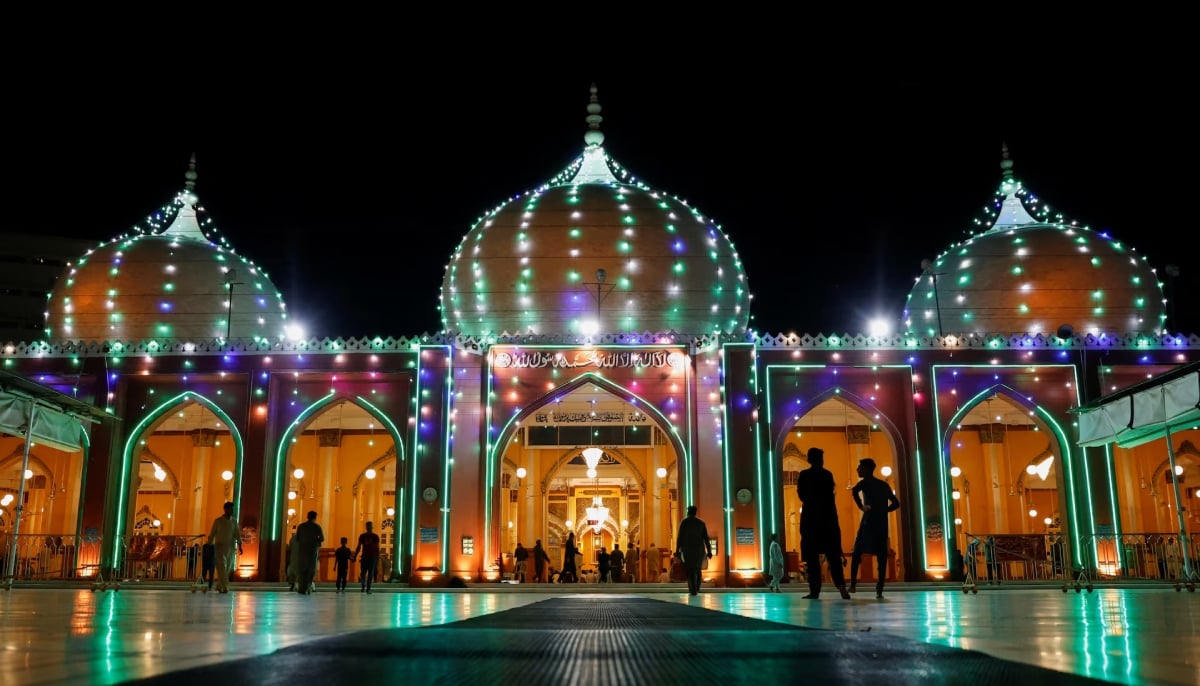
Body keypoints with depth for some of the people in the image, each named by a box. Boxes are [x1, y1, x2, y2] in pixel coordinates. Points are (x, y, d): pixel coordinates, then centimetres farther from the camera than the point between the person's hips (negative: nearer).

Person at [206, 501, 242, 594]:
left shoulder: (234, 522, 8)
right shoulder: (218, 521, 0)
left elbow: (237, 535, 4)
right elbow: (212, 534, 4)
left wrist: (239, 545, -8)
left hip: (230, 547, 4)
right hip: (220, 547, -4)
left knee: (228, 569, 7)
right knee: (222, 568, -13)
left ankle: (219, 586, 23)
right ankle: (225, 587, -17)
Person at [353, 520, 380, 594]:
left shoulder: (375, 536, 2)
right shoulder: (362, 536, 5)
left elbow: (377, 548, 4)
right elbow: (359, 547, 8)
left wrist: (378, 558, -1)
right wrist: (355, 556, 1)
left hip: (372, 557, -1)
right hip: (364, 557, 1)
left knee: (370, 574, -2)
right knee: (362, 573, -2)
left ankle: (368, 588, 2)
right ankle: (363, 586, 19)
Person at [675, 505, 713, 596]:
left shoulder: (684, 522, -2)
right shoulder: (701, 522, 6)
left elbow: (679, 537, -6)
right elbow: (706, 538, 2)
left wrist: (678, 550, -3)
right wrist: (709, 551, 3)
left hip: (687, 549, -3)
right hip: (699, 549, 3)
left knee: (690, 570, 1)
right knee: (698, 568, 19)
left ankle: (693, 590, -8)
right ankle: (697, 588, 23)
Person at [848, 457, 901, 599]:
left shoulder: (865, 482, 1)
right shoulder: (884, 485, 18)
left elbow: (854, 491, -22)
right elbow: (896, 504, 16)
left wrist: (861, 507, -11)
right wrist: (881, 511, 15)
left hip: (868, 522, -4)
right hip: (882, 524, 4)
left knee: (857, 553, 7)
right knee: (881, 557, 1)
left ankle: (853, 585, -1)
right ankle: (879, 591, -7)